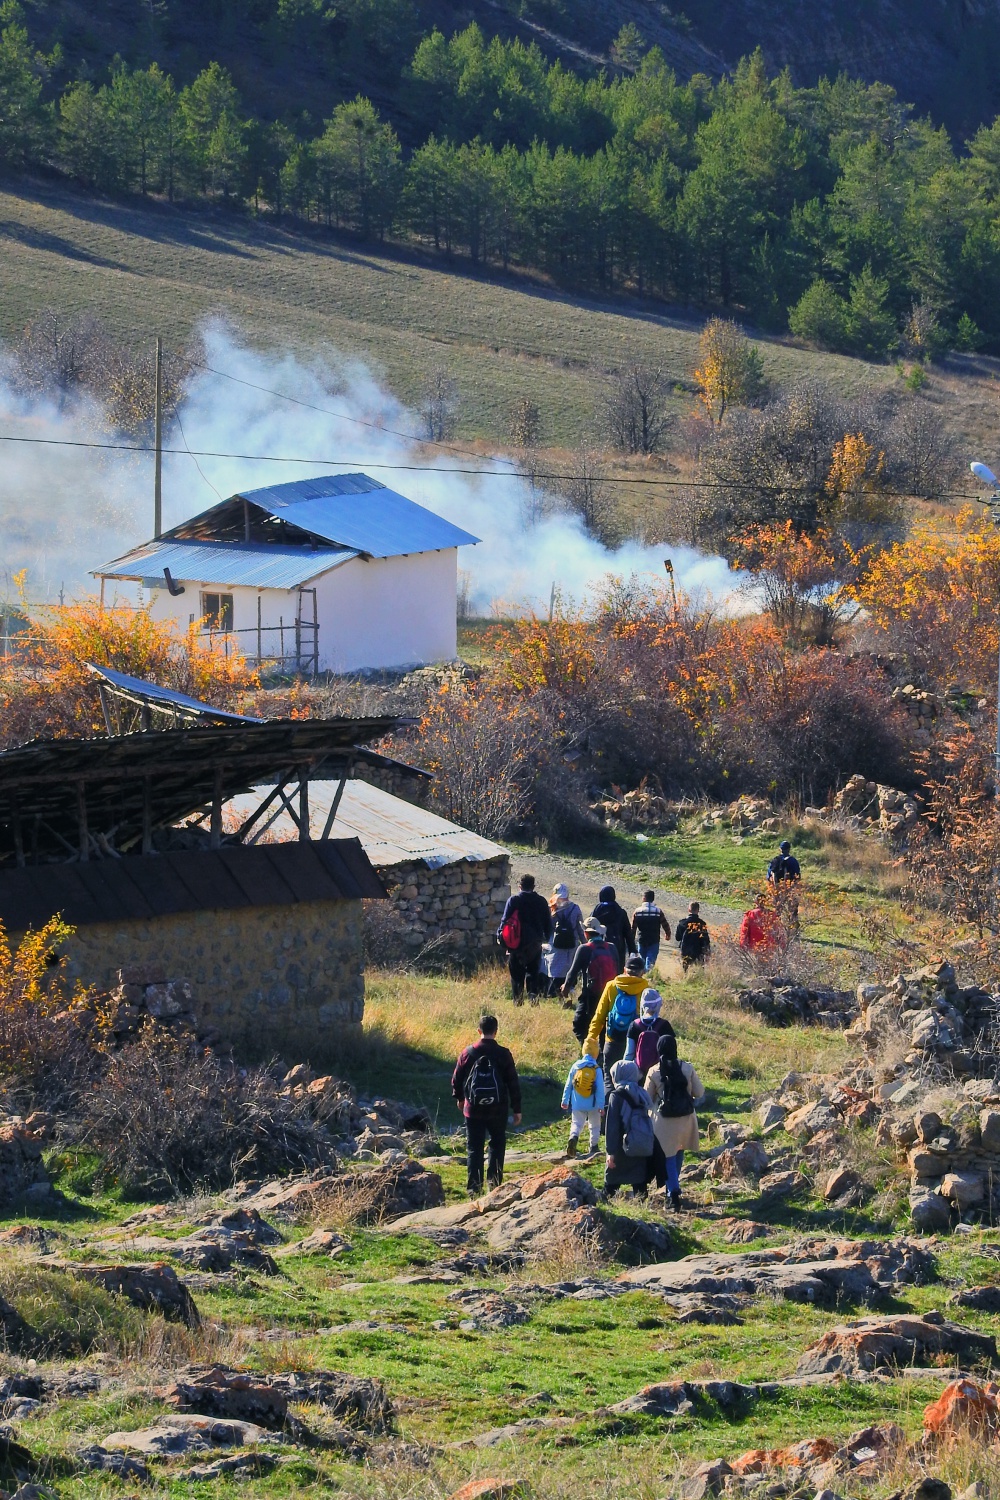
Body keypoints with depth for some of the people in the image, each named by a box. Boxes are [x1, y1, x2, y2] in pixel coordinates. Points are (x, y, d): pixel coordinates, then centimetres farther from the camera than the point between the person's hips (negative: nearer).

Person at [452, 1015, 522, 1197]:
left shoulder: (468, 1053, -4)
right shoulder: (503, 1054, -7)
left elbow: (457, 1079, 7)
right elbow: (513, 1083, -3)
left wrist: (459, 1098, 26)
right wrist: (517, 1109, 5)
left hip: (473, 1109, 0)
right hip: (498, 1111, 0)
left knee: (474, 1149, 5)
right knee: (497, 1145, 17)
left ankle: (474, 1188, 2)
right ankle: (494, 1181, 12)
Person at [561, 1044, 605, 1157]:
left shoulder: (575, 1067, -2)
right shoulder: (596, 1069, -11)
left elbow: (568, 1085, 4)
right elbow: (600, 1089, -11)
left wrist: (565, 1100, 14)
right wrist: (601, 1105, -6)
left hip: (577, 1104, 1)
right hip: (593, 1105, -1)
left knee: (576, 1124, 4)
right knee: (594, 1126, 17)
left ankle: (573, 1137, -26)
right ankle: (594, 1146, 23)